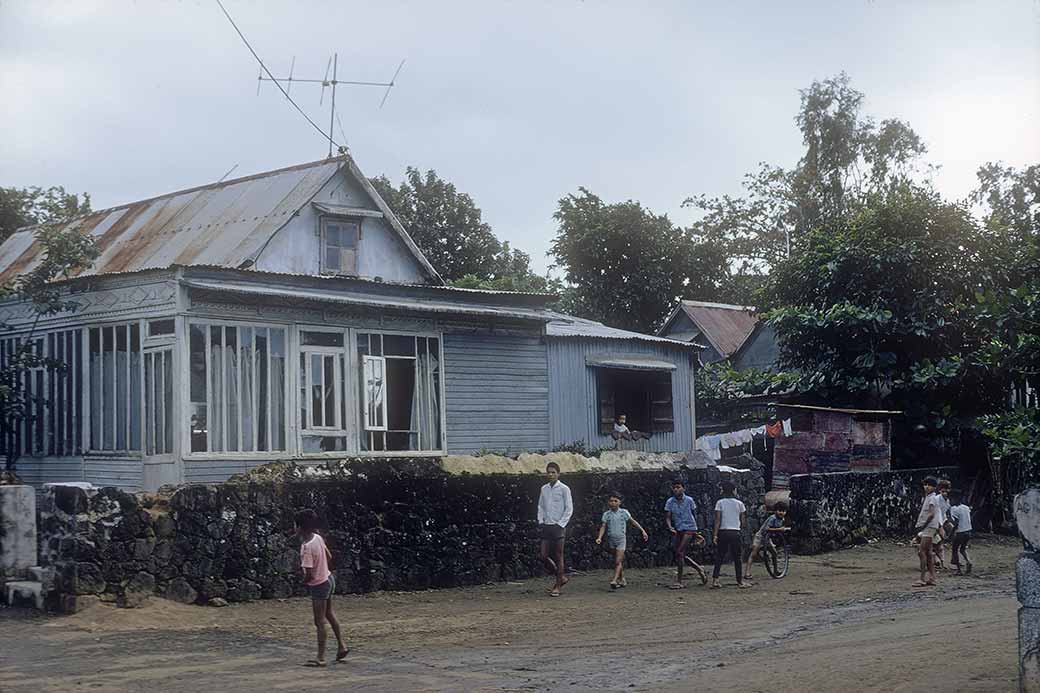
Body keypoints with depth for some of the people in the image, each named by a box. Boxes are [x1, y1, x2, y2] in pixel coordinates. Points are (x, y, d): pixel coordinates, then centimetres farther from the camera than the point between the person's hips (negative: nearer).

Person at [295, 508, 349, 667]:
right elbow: (329, 556, 8)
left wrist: (304, 581, -9)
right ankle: (341, 646, 36)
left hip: (319, 585, -9)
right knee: (329, 614, 26)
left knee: (320, 622, 1)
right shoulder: (318, 538, -5)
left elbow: (309, 574, -30)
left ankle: (321, 658, 9)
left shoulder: (306, 548, -29)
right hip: (328, 578, 9)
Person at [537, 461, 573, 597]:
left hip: (558, 526, -5)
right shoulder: (544, 489, 9)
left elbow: (569, 509, -4)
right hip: (546, 526, 5)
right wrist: (540, 521, 4)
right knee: (544, 556, 1)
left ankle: (558, 586, 9)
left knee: (558, 557, -1)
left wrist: (560, 524, -9)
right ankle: (561, 577, 22)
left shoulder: (564, 489, -5)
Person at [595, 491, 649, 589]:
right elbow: (603, 527, -1)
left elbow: (633, 522, 6)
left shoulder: (624, 512, -2)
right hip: (611, 540, 3)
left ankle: (615, 580, -18)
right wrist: (599, 538, -15)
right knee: (618, 561, 12)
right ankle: (621, 579, 23)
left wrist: (643, 531, 5)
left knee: (618, 561, -11)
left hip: (621, 539, -3)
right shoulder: (606, 514, 1)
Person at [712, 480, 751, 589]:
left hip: (723, 532, 0)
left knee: (719, 557, 7)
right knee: (737, 558, 7)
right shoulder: (739, 503, 2)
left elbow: (717, 519, -6)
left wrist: (715, 534, -7)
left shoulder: (720, 502, -1)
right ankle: (740, 581, 9)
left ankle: (715, 580, 0)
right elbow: (742, 521, 6)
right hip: (735, 532, 0)